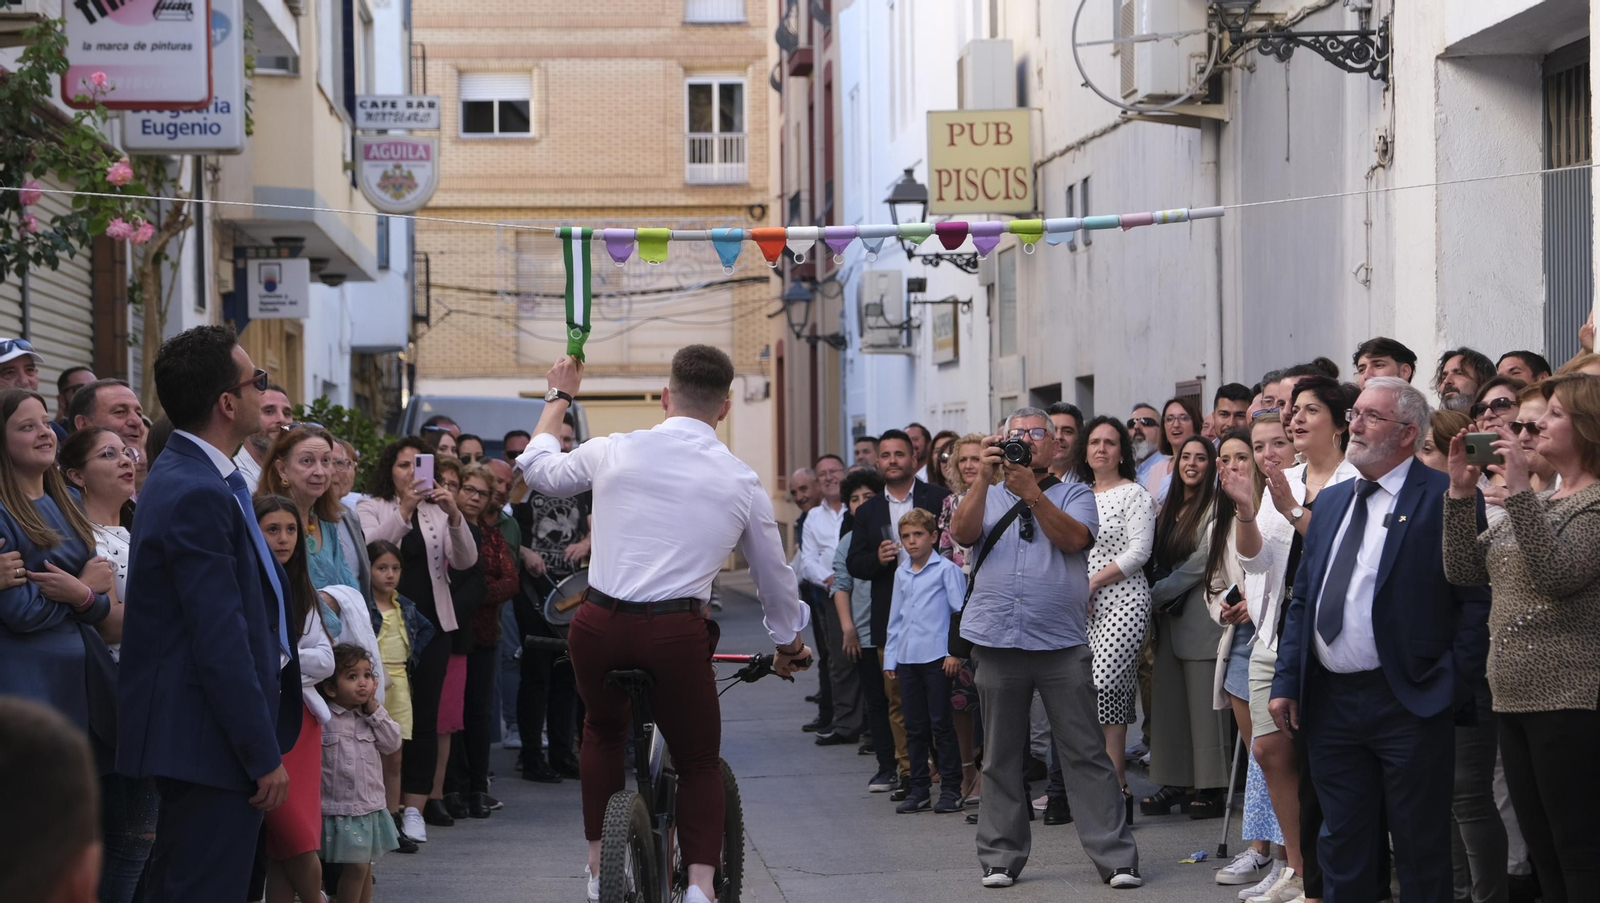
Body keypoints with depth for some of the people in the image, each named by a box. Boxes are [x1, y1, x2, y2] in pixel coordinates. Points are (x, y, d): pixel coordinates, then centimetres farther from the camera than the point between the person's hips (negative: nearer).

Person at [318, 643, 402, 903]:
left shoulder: (371, 716, 9)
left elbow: (392, 743, -1)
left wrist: (374, 709, -5)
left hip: (370, 808, 6)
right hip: (340, 810, -6)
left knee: (365, 866, 14)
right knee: (356, 866, -7)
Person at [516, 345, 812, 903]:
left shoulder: (614, 452, 5)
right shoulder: (741, 481, 6)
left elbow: (536, 470, 25)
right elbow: (775, 577, 19)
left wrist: (559, 397, 41)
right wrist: (789, 643, 38)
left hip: (599, 625, 1)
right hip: (677, 632, -1)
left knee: (603, 731, 30)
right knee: (699, 762, 16)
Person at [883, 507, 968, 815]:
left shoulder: (946, 570, -4)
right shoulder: (901, 574, 14)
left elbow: (961, 611, -6)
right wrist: (890, 657, 15)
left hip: (937, 658, -6)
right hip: (907, 659, 6)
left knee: (941, 724, -3)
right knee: (915, 726, 9)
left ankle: (951, 789, 4)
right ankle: (919, 789, 15)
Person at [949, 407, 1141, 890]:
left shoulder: (1075, 495, 10)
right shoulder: (989, 497, 14)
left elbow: (1072, 538, -10)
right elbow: (962, 533, -5)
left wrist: (1031, 492, -17)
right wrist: (985, 479, -15)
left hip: (1062, 645, -2)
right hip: (998, 642, 2)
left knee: (1087, 754, -4)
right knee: (1001, 758, 8)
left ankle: (1115, 858, -3)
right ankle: (1001, 859, 15)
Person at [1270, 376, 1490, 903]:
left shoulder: (1446, 499, -6)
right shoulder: (1331, 502, 15)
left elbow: (1476, 601, -10)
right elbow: (1302, 599, 17)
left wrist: (1451, 685, -14)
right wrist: (1286, 681, 9)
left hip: (1409, 703, -6)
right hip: (1330, 701, 6)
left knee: (1420, 851, 2)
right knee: (1342, 848, 12)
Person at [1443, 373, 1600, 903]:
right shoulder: (1535, 503, 18)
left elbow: (1556, 574, -23)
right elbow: (1463, 571, 12)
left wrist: (1518, 487, -23)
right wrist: (1462, 490, 2)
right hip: (1515, 699, 9)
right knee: (1543, 854, 10)